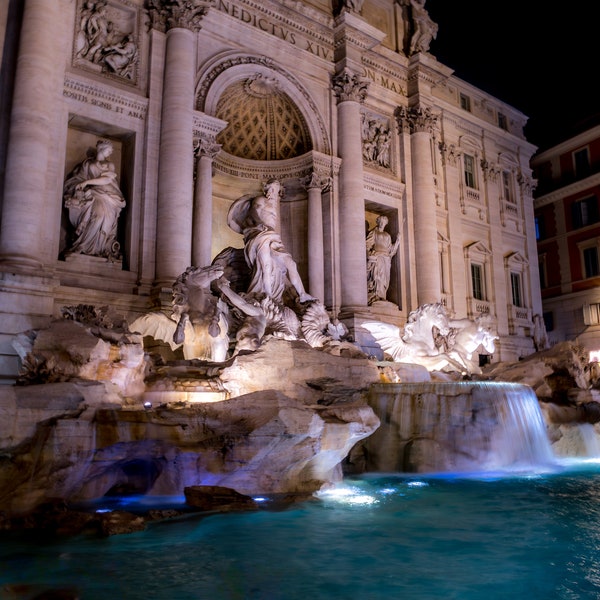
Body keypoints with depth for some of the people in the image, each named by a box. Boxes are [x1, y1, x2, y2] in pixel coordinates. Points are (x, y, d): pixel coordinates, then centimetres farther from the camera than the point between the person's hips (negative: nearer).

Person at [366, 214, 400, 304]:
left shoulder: (387, 235, 24)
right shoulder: (373, 233, 11)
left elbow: (390, 249, 20)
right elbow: (367, 245, 0)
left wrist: (398, 240, 14)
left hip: (386, 260, 5)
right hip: (376, 258, -5)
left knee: (384, 279, -5)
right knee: (376, 277, -19)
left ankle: (381, 297, -7)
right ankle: (375, 297, -25)